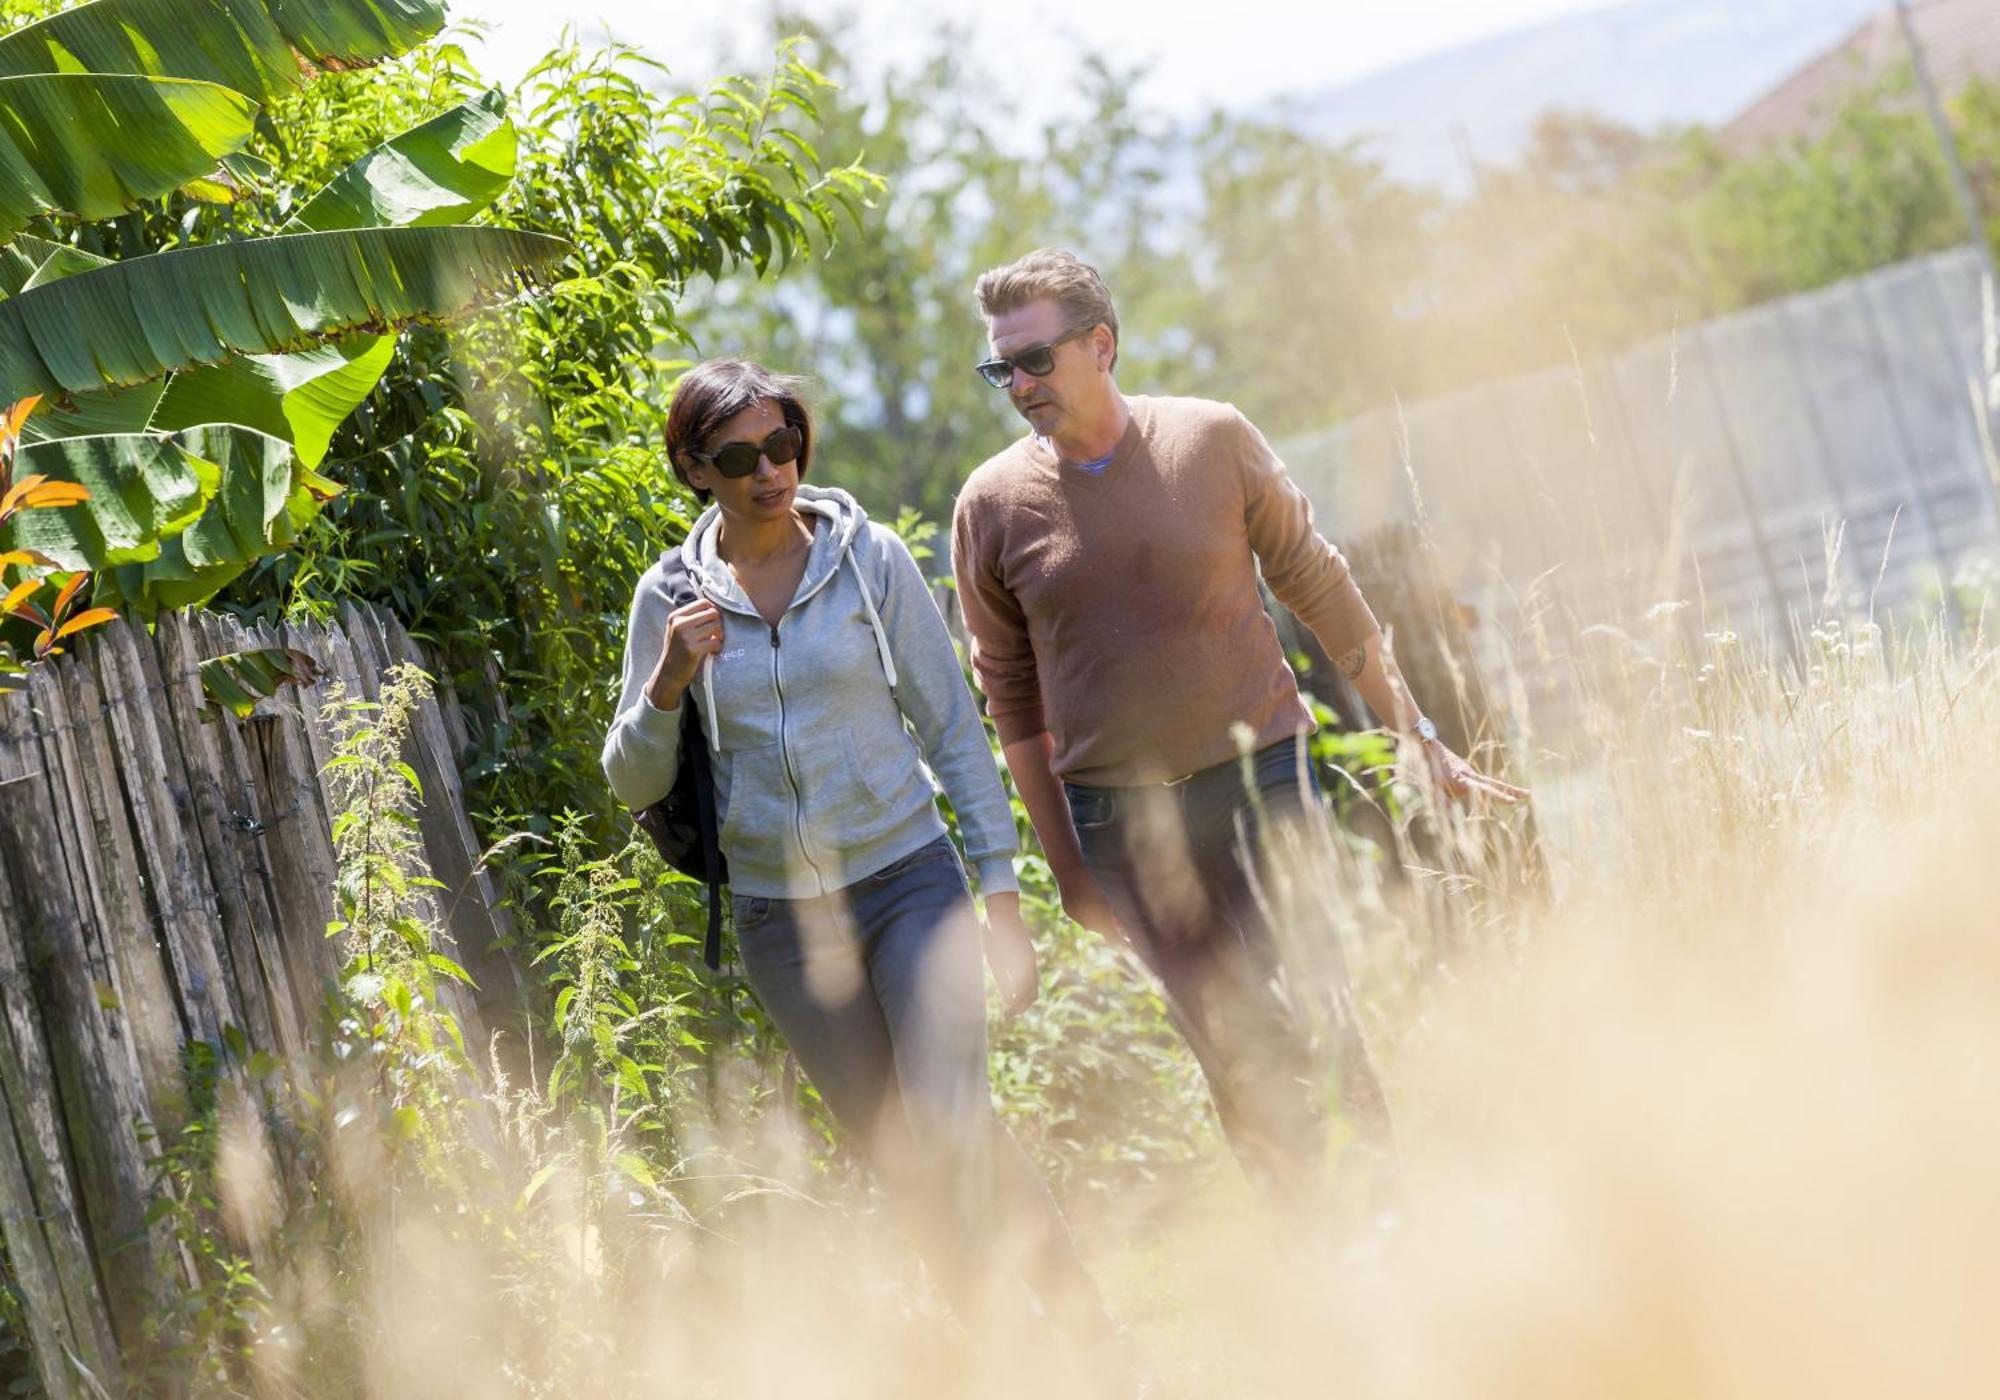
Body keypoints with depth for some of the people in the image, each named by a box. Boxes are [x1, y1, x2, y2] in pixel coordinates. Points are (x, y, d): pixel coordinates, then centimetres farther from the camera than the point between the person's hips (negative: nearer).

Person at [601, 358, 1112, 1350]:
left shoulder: (869, 558, -4)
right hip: (778, 916, 2)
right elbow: (631, 784, 3)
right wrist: (666, 683, -17)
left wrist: (1002, 895, -4)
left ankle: (1079, 1309, 0)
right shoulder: (671, 597, -1)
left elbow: (953, 727, 0)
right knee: (898, 1156, 9)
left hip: (908, 879, -2)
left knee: (956, 1128, -17)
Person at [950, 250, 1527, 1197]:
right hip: (1120, 817, 1)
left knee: (1315, 1021, -6)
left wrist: (1420, 739, 5)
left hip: (1258, 773, -1)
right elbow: (1011, 693, 8)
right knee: (1234, 1052, 2)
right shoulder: (992, 505, -1)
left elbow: (1321, 593, 5)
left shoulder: (1214, 441, -3)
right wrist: (1065, 863, 8)